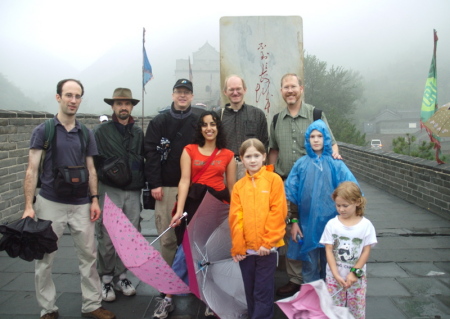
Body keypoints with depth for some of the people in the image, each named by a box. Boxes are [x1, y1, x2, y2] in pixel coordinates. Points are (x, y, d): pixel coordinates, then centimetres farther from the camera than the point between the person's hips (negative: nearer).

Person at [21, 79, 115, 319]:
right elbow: (32, 170, -4)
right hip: (50, 203, -2)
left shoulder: (86, 134, 8)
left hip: (81, 204, 3)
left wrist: (94, 199, 1)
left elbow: (91, 169, 10)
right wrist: (29, 206, -11)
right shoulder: (43, 131, -2)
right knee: (44, 260, 6)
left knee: (88, 256, 6)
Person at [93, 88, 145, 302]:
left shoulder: (138, 133, 11)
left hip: (133, 192, 3)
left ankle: (121, 276, 23)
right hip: (109, 191, -3)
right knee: (107, 238, 0)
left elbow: (144, 161, 13)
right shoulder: (101, 131, 1)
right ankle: (105, 279, 18)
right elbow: (93, 162, -2)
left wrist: (143, 184, 7)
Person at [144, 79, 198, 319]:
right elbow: (151, 154, 2)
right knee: (167, 239, 1)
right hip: (166, 188, 0)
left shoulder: (199, 122, 9)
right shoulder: (159, 122, 8)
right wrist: (154, 184, -6)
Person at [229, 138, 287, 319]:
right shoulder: (238, 186, 6)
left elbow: (278, 212, -8)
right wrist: (237, 247, -4)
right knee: (251, 292, 15)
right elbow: (235, 218, 2)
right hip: (245, 249, 3)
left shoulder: (274, 179, -2)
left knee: (263, 293, 3)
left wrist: (267, 242, -13)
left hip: (267, 247, -3)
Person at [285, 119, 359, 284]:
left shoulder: (335, 164, -1)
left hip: (330, 223, 0)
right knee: (310, 266, 10)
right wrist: (293, 222, 0)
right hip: (307, 223, 0)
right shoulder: (301, 164, 1)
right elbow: (290, 194, 2)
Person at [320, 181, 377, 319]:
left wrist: (355, 273, -12)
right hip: (334, 276, 0)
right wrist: (336, 275, -15)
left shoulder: (366, 225, -7)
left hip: (357, 277, 0)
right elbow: (328, 250, -8)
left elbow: (366, 251, -5)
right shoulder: (332, 224, -8)